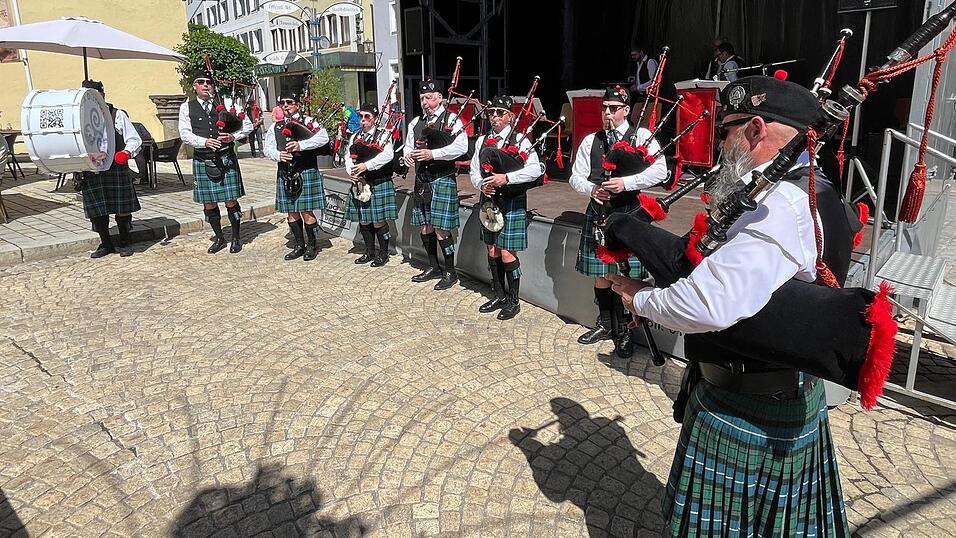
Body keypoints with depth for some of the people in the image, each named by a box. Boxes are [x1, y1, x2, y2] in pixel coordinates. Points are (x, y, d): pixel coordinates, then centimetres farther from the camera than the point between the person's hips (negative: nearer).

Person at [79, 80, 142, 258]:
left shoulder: (117, 115, 2)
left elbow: (134, 140, 1)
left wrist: (127, 152, -17)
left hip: (117, 169, -3)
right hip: (92, 172, 3)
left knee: (122, 209, 4)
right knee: (96, 211, 6)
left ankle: (124, 243, 20)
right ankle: (106, 244, 21)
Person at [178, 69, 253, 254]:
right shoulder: (187, 108, 5)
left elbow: (247, 125, 5)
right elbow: (185, 134, -3)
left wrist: (233, 136, -12)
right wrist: (205, 142, -19)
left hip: (226, 158, -1)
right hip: (202, 161, 1)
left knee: (231, 201, 1)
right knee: (209, 203, 7)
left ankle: (236, 238, 16)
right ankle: (219, 238, 23)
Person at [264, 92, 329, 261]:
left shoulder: (308, 121, 1)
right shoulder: (276, 126, 13)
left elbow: (324, 137, -16)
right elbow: (267, 147, 9)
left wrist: (301, 145, -23)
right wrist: (278, 155, -13)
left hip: (306, 172, -4)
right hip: (285, 174, 5)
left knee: (306, 211, -1)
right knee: (292, 212, 10)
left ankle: (311, 246, 15)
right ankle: (300, 245, 23)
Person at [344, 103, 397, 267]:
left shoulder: (383, 135, -4)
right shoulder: (355, 137, 14)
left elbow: (388, 155, -22)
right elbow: (348, 157, 9)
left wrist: (366, 165, -27)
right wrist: (352, 172, -11)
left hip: (379, 184, -6)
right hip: (359, 184, 6)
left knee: (379, 222, -2)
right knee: (363, 221, 11)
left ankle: (383, 253, 13)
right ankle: (369, 252, 25)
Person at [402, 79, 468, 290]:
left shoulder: (452, 119, -5)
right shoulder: (416, 123, 15)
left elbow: (461, 147, -18)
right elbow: (408, 145, 24)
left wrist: (433, 154, -22)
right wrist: (408, 154, 0)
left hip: (442, 180, -7)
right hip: (421, 180, 7)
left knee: (441, 229, -7)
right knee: (425, 227, 12)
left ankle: (450, 272, 7)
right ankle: (433, 268, 27)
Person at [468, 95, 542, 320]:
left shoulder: (520, 140, -6)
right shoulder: (482, 140, 9)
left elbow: (535, 170, -16)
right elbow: (473, 171, 11)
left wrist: (506, 178, -24)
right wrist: (481, 185, -10)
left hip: (511, 203, -5)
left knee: (507, 253, -4)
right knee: (492, 251, 12)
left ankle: (513, 301, 12)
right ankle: (499, 295, 28)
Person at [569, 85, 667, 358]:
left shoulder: (643, 136, 0)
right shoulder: (590, 141, 10)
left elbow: (660, 171, -11)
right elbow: (576, 176, 9)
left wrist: (626, 182, -22)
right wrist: (591, 189, -12)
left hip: (629, 213, -3)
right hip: (598, 212, 4)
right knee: (600, 272, 10)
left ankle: (623, 330, 16)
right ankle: (605, 324, 28)